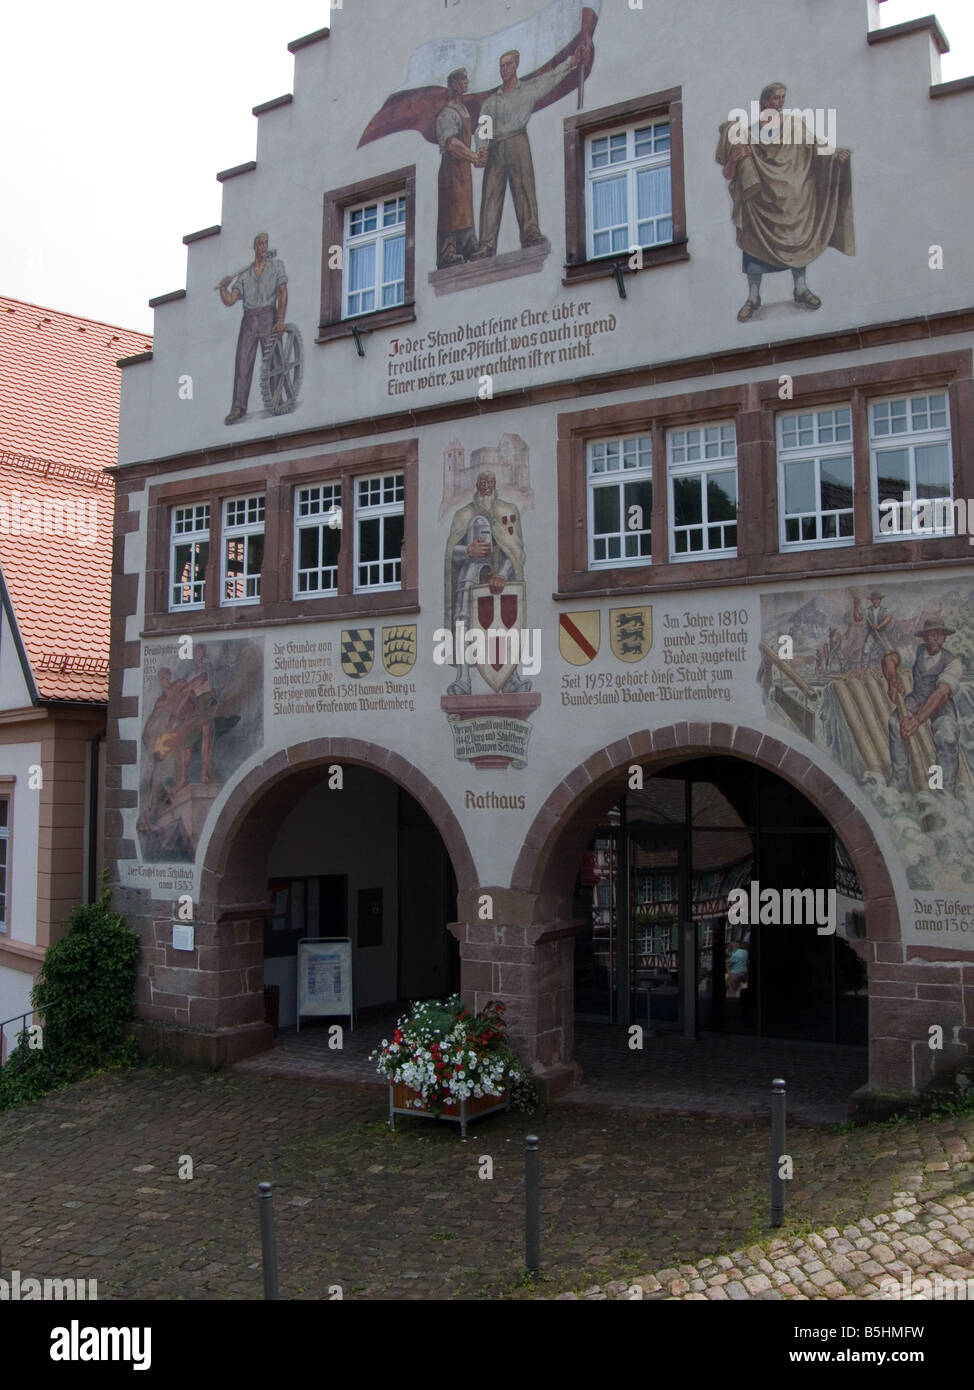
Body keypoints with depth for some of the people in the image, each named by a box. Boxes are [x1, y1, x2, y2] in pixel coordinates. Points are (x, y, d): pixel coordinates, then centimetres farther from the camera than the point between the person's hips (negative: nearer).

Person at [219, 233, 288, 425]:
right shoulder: (244, 275, 18)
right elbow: (230, 301, 11)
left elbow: (282, 293, -2)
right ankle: (238, 408, -11)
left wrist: (280, 320, -15)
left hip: (268, 317, -2)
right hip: (248, 321, 3)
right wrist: (223, 287, -9)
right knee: (242, 363, -8)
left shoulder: (276, 265, 11)